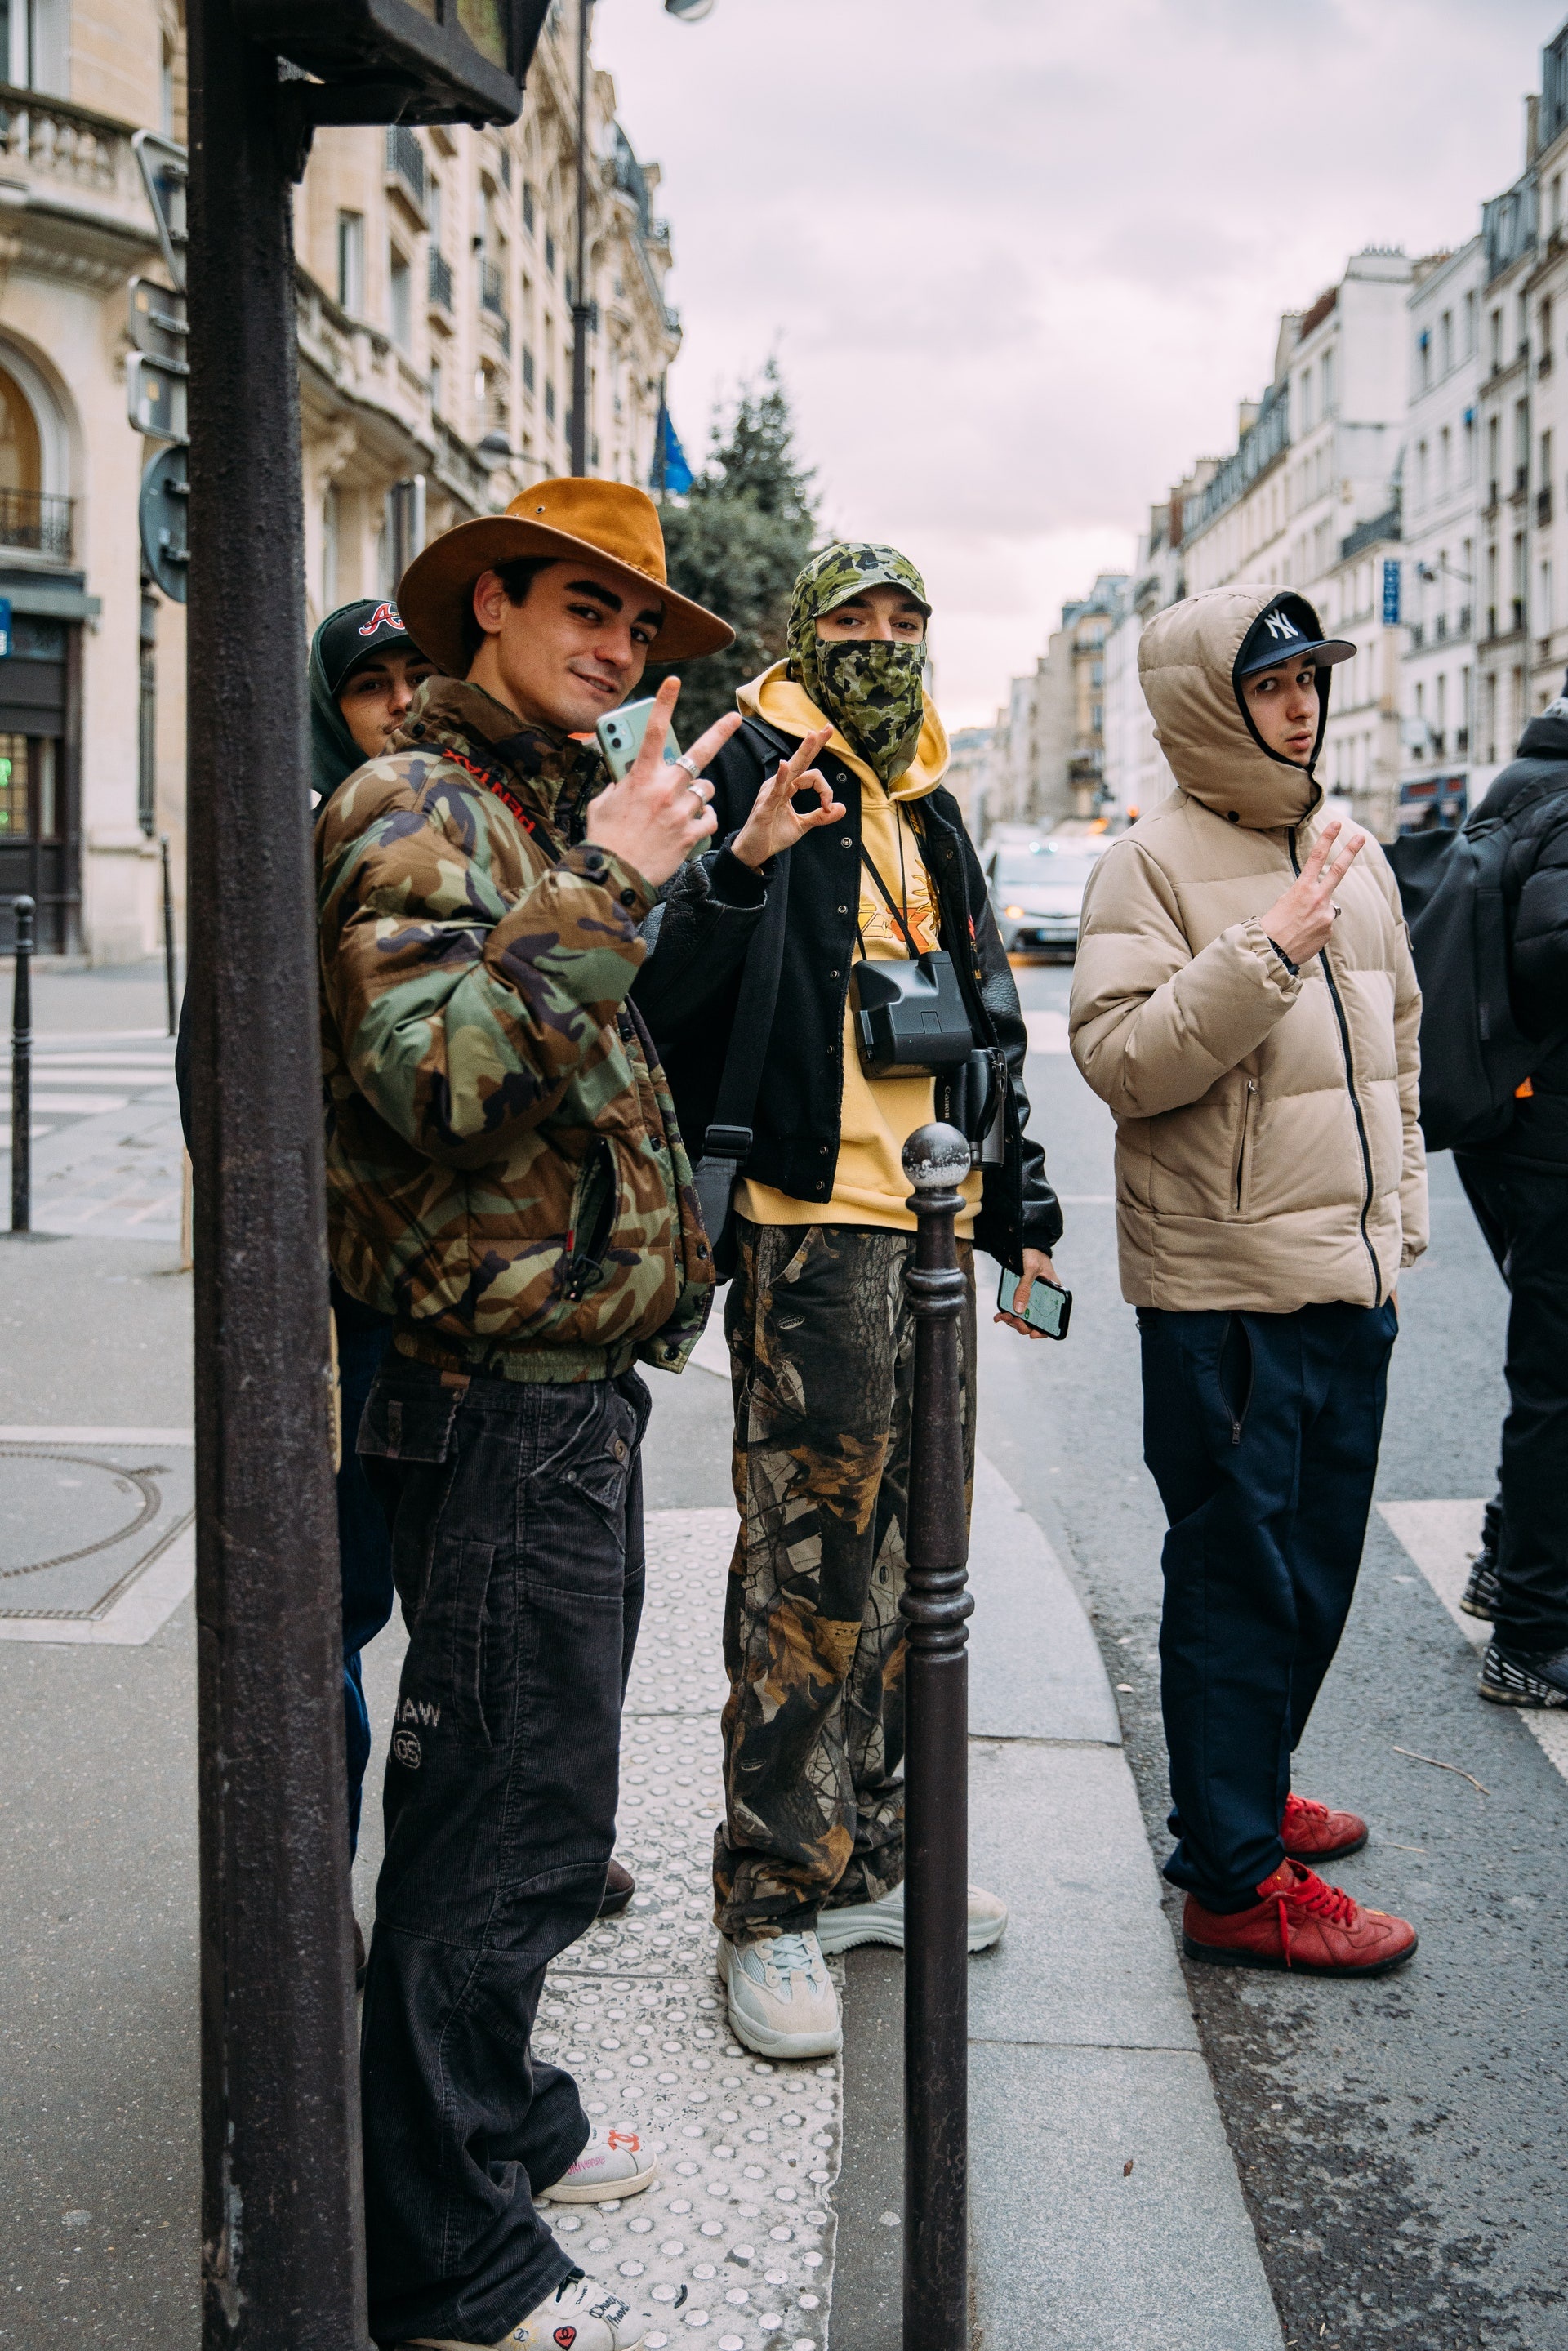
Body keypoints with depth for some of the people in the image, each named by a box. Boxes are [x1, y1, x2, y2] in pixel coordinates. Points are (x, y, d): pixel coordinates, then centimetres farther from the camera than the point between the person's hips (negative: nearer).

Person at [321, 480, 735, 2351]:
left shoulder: (545, 809, 18)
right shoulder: (416, 810, -13)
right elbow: (430, 1080, -28)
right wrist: (602, 889, -28)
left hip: (571, 1388, 10)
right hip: (502, 1403, -10)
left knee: (518, 1794, 22)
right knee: (510, 1817, -1)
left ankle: (498, 2113, 40)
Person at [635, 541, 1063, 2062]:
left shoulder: (930, 815, 19)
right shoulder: (755, 779, -4)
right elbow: (669, 996, -17)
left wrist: (1018, 1207, 22)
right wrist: (737, 866, -33)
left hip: (936, 1231, 8)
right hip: (813, 1229, -8)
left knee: (910, 1559, 14)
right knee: (810, 1571, -6)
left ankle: (870, 1859, 28)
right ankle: (769, 1908, 6)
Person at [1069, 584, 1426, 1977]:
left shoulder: (1352, 854, 15)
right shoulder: (1156, 859, -8)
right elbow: (1120, 1057, -20)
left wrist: (1397, 1210, 20)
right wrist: (1271, 950, -25)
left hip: (1352, 1281, 8)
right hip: (1226, 1287, -7)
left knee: (1317, 1565, 17)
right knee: (1239, 1576, 0)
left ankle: (1248, 1793, 35)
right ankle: (1236, 1879, 12)